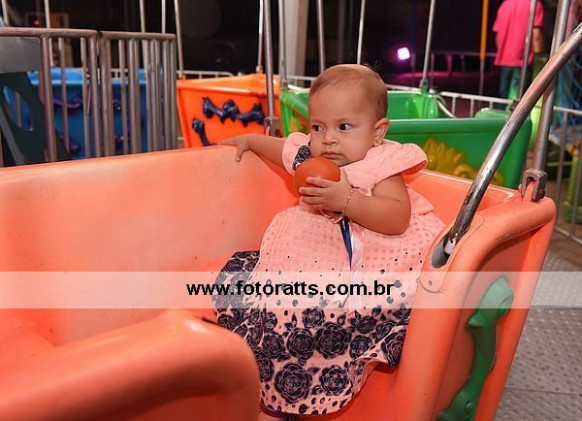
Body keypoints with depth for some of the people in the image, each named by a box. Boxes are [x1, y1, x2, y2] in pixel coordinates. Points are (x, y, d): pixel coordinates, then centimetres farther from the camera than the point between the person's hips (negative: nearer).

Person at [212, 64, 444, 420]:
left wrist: (346, 200, -32)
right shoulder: (310, 156, 11)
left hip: (367, 264, -8)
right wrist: (249, 140, 36)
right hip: (312, 260, 8)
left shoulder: (381, 165, -9)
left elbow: (398, 219, -24)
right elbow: (281, 148, 36)